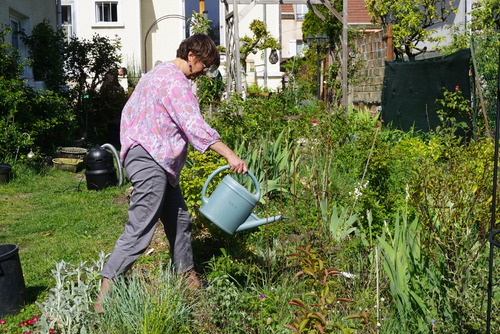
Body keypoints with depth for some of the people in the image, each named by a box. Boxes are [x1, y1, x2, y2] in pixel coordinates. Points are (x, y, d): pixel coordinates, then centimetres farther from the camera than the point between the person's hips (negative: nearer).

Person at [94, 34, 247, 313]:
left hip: (160, 164, 11)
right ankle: (105, 294, -9)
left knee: (179, 220, 14)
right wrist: (230, 155, -30)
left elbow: (129, 111, 24)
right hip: (149, 162, -11)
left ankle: (188, 278, 25)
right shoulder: (176, 82, -15)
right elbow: (195, 126, -26)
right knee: (140, 229, -12)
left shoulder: (159, 73, 19)